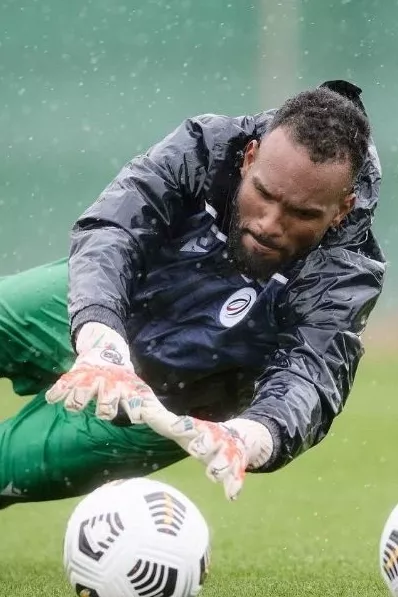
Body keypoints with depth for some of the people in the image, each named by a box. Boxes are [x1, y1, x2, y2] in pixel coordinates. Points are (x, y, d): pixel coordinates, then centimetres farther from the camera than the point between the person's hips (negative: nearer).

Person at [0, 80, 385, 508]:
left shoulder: (346, 273, -30)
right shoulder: (206, 147, -27)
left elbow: (309, 375, -42)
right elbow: (111, 232, -37)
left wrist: (245, 438, -66)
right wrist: (100, 341, -58)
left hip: (162, 400, -2)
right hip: (91, 314, 2)